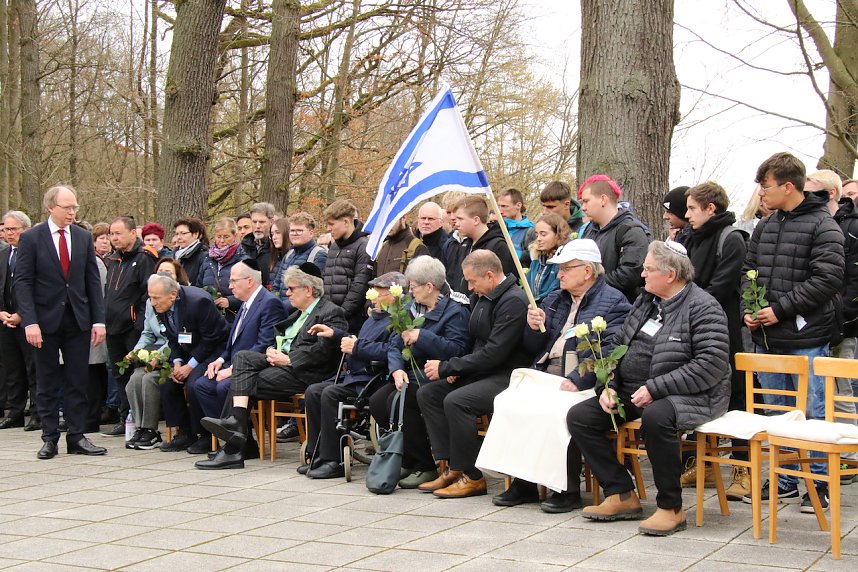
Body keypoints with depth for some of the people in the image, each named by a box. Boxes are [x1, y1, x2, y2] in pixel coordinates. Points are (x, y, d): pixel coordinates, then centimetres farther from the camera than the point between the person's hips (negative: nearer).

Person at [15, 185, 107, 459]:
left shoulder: (83, 237, 7)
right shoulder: (31, 238, -3)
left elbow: (93, 280, 7)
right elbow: (23, 282, -6)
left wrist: (98, 320, 0)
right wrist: (30, 322, -15)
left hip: (78, 319, 3)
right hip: (46, 320, -3)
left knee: (78, 382, 5)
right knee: (48, 383, 6)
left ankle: (77, 436, 11)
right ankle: (50, 438, 13)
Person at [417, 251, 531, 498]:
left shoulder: (514, 301, -18)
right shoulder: (481, 298, 12)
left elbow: (493, 353, -23)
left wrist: (446, 367, -18)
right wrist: (456, 368, 1)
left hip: (508, 377, -10)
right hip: (481, 372, 10)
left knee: (456, 401, -29)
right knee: (427, 393, 0)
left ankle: (472, 477, -16)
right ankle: (450, 467, -3)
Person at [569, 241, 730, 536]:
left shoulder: (703, 307, -12)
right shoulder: (644, 302, 13)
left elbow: (712, 365, -22)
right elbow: (619, 345, 19)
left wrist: (654, 389, -23)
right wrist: (609, 387, 0)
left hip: (690, 396, -8)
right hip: (633, 394, 8)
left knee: (656, 417, -40)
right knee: (579, 417, -5)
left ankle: (671, 508, -22)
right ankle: (622, 495, 1)